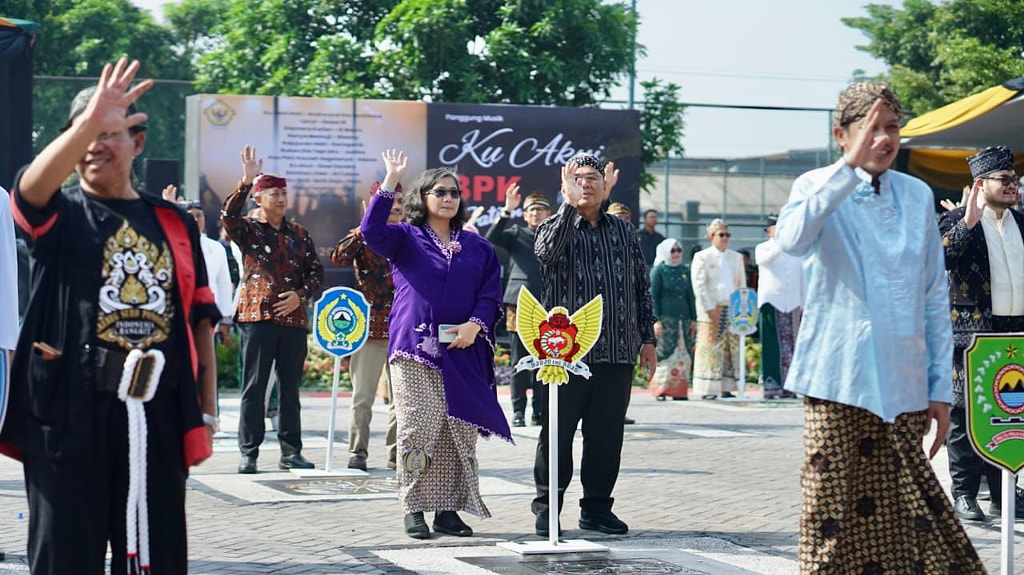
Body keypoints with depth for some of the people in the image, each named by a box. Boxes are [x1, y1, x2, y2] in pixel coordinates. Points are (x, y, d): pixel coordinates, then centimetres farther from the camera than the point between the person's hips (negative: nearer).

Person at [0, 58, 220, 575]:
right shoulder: (61, 216, 5)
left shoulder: (173, 222, 14)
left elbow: (199, 318, 15)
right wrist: (88, 122, -36)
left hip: (158, 414, 3)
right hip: (70, 415, -3)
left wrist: (206, 411, 8)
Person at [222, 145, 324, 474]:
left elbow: (316, 271, 13)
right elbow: (228, 217, -17)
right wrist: (246, 182, -27)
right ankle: (249, 453, 0)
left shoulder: (299, 234, 14)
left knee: (290, 388, 7)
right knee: (254, 387, -3)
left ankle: (291, 452, 13)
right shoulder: (249, 231, 4)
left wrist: (301, 295, -5)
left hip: (293, 319, 4)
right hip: (257, 316, -4)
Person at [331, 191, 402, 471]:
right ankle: (358, 451, 5)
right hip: (371, 326, -4)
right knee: (363, 395, 0)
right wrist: (365, 229, -25)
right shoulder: (364, 237, -1)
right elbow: (339, 258, -21)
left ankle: (397, 451, 16)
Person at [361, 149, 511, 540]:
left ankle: (448, 509, 8)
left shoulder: (477, 247, 16)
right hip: (415, 350, -3)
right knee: (418, 428, -9)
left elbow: (491, 295, 9)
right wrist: (390, 182, -19)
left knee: (460, 431, 1)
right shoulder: (406, 238, 8)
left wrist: (475, 325, -10)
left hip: (463, 353, 3)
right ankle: (414, 510, -3)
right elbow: (371, 231, -12)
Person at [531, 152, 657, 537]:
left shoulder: (624, 233, 15)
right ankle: (546, 506, 9)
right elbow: (547, 251, -22)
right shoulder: (556, 227, 4)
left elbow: (642, 288, 18)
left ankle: (596, 507, 15)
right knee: (558, 432, 0)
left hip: (617, 352, 3)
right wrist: (570, 203, -25)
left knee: (607, 434, 6)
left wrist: (647, 338, 13)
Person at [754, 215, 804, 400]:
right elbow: (764, 259, -19)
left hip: (792, 303, 4)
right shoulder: (763, 248, 6)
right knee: (771, 346, -7)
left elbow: (802, 278, 19)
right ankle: (770, 385, -7)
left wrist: (804, 304, 12)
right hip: (771, 301, -4)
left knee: (790, 346, 1)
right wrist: (780, 243, -31)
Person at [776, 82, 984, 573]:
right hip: (839, 381, -3)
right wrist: (850, 165, -26)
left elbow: (935, 297, 12)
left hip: (904, 386, 3)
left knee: (901, 510, 5)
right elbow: (791, 240, -25)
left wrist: (941, 386, 9)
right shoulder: (818, 188, 0)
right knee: (831, 511, -2)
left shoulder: (918, 196, 10)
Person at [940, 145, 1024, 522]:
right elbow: (939, 256, -20)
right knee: (967, 415, -2)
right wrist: (968, 223, -24)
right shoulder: (958, 222, -2)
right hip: (972, 332, -5)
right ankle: (964, 495, 4)